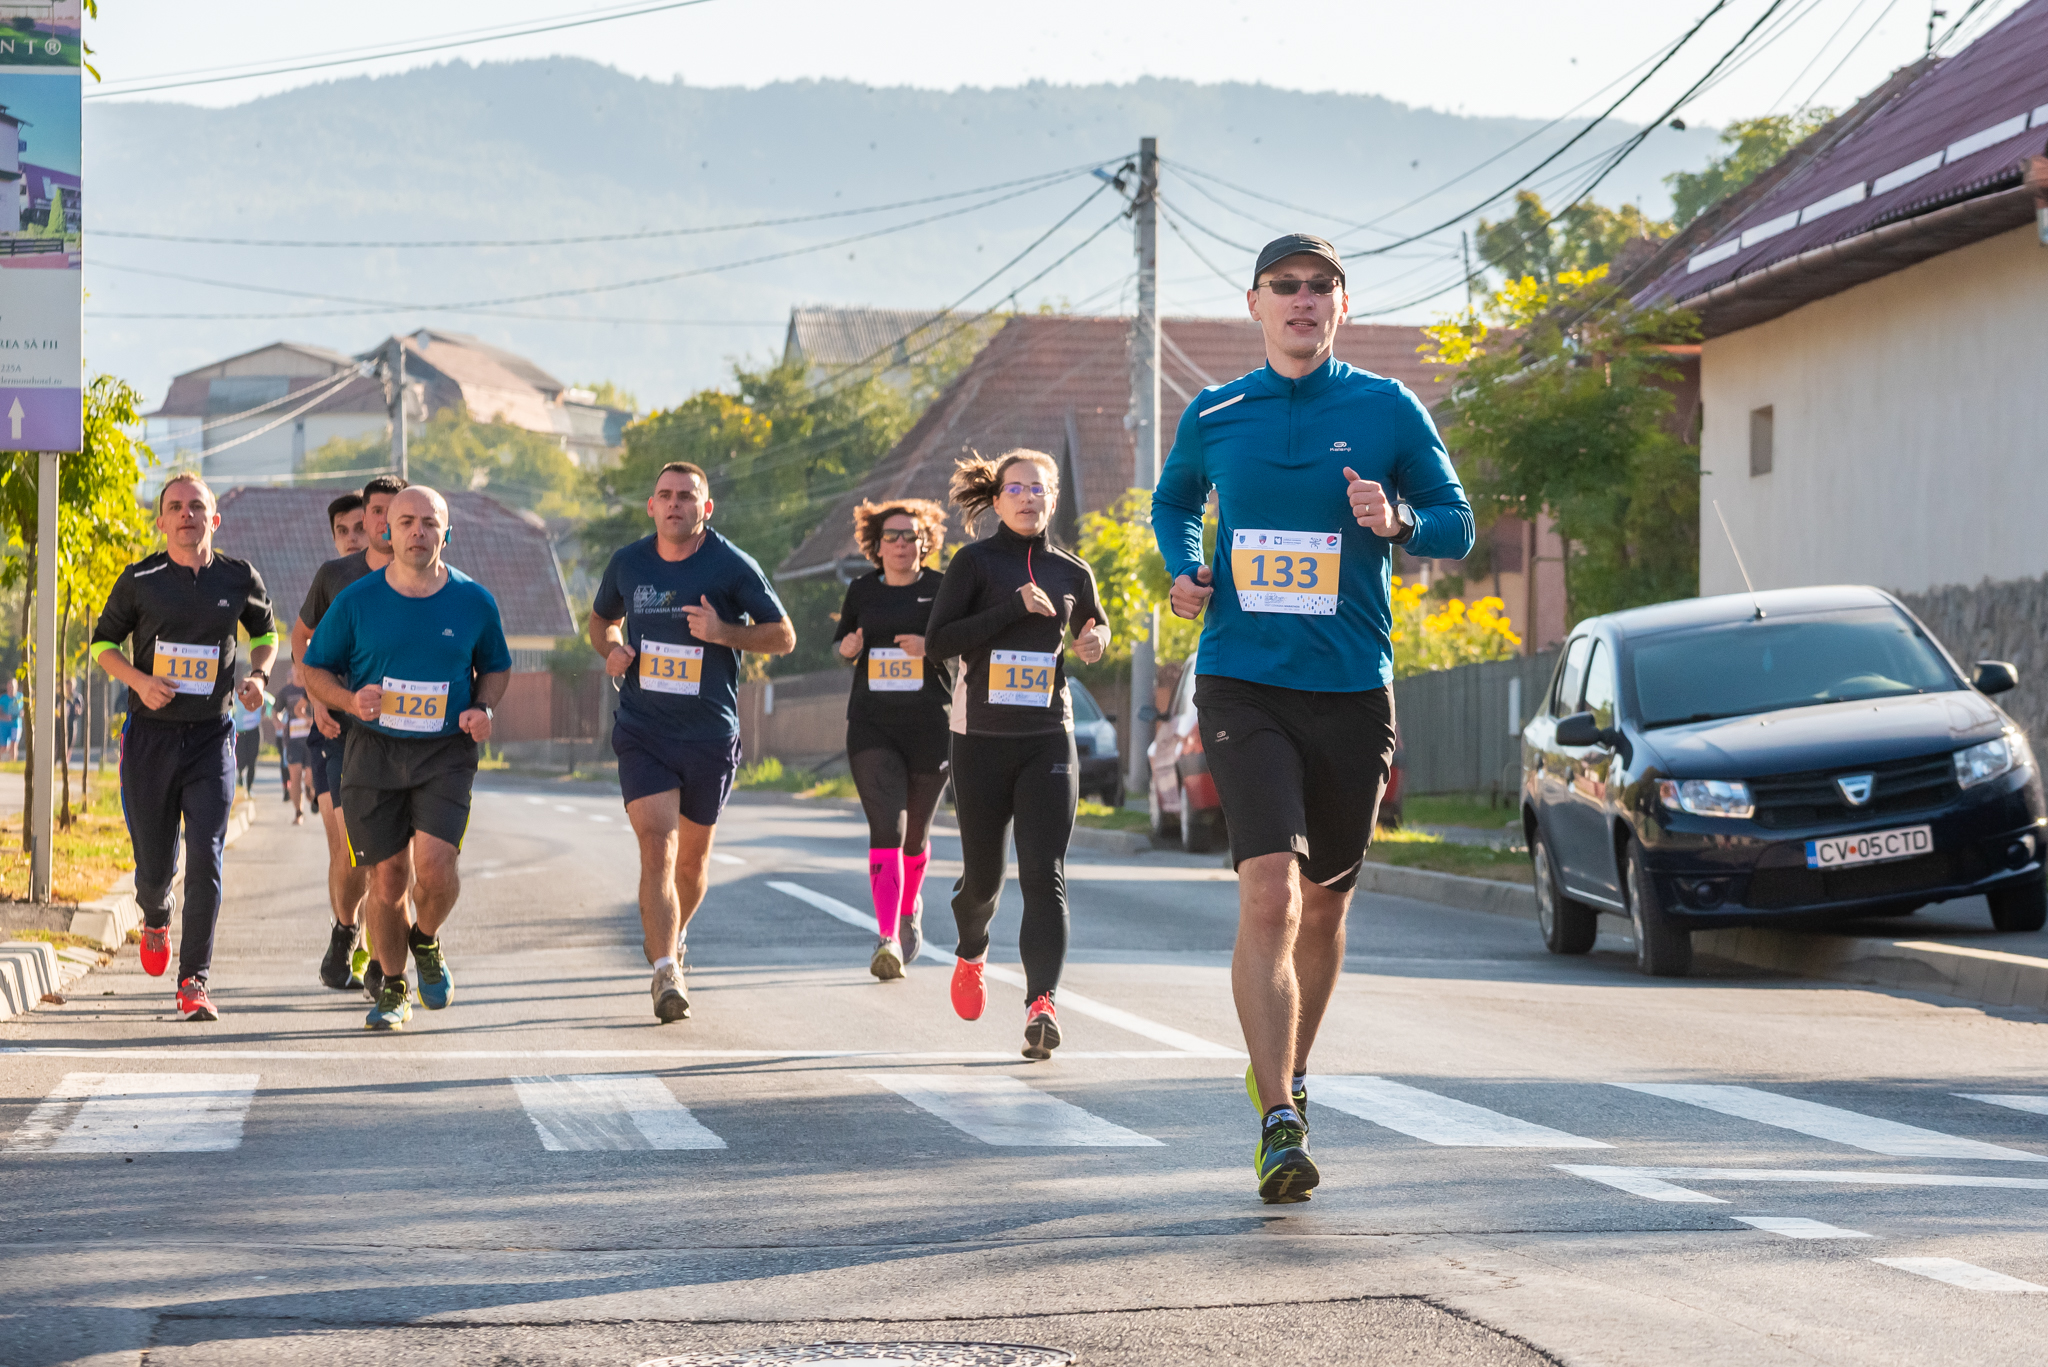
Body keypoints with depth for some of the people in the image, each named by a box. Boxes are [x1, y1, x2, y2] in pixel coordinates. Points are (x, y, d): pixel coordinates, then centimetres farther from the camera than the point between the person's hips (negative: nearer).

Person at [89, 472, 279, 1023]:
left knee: (206, 858, -13)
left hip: (211, 735, 0)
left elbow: (264, 632, 20)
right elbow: (103, 642, 9)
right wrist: (140, 681, -10)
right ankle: (155, 917, 44)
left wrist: (259, 675, 0)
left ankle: (193, 982, -8)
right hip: (150, 735, 0)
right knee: (154, 863, 6)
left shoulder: (239, 578, 3)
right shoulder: (139, 580, -1)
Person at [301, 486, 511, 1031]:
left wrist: (482, 709, -4)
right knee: (388, 877, 1)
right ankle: (392, 989, 22)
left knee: (434, 864, -19)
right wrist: (350, 700, -11)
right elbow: (313, 669, 9)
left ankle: (427, 942, 15)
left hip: (446, 751, -1)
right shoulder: (355, 601, -1)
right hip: (373, 750, 1)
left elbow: (496, 667, 16)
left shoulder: (474, 601, 1)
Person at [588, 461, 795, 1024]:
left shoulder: (732, 566, -6)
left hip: (710, 736, 0)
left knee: (692, 857, 14)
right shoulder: (627, 563, 2)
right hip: (642, 731, 0)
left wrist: (723, 632, -18)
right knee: (656, 846, -17)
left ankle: (669, 941, 42)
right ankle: (666, 974, -22)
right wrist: (612, 649, -3)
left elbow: (783, 636, -1)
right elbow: (601, 620, 21)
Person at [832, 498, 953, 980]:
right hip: (872, 727, 0)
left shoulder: (941, 589, 2)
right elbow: (844, 645, 21)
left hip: (930, 727, 0)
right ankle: (888, 941, -22)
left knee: (914, 832, 14)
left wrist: (930, 646, -18)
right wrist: (848, 647, -2)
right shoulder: (862, 591, 9)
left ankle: (910, 908, 44)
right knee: (886, 831, -15)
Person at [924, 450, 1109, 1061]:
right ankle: (971, 954, 43)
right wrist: (1014, 608, -18)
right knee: (982, 875, 10)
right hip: (981, 738, -1)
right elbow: (937, 641, -11)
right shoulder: (975, 563, -2)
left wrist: (1095, 640, 4)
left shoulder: (1072, 573, 8)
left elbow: (1094, 623, 28)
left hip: (1048, 740, 1)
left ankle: (1041, 1002, -24)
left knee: (1044, 876, -14)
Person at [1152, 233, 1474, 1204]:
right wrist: (1182, 569, 4)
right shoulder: (1211, 417, 6)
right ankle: (1281, 1124, -19)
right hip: (1242, 681, -1)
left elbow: (1456, 525, 8)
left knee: (1324, 902, 13)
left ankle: (1284, 1072, 38)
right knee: (1269, 893, -17)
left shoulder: (1387, 410, 3)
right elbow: (1173, 501, 25)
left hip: (1352, 687, 1)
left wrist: (1398, 521, -14)